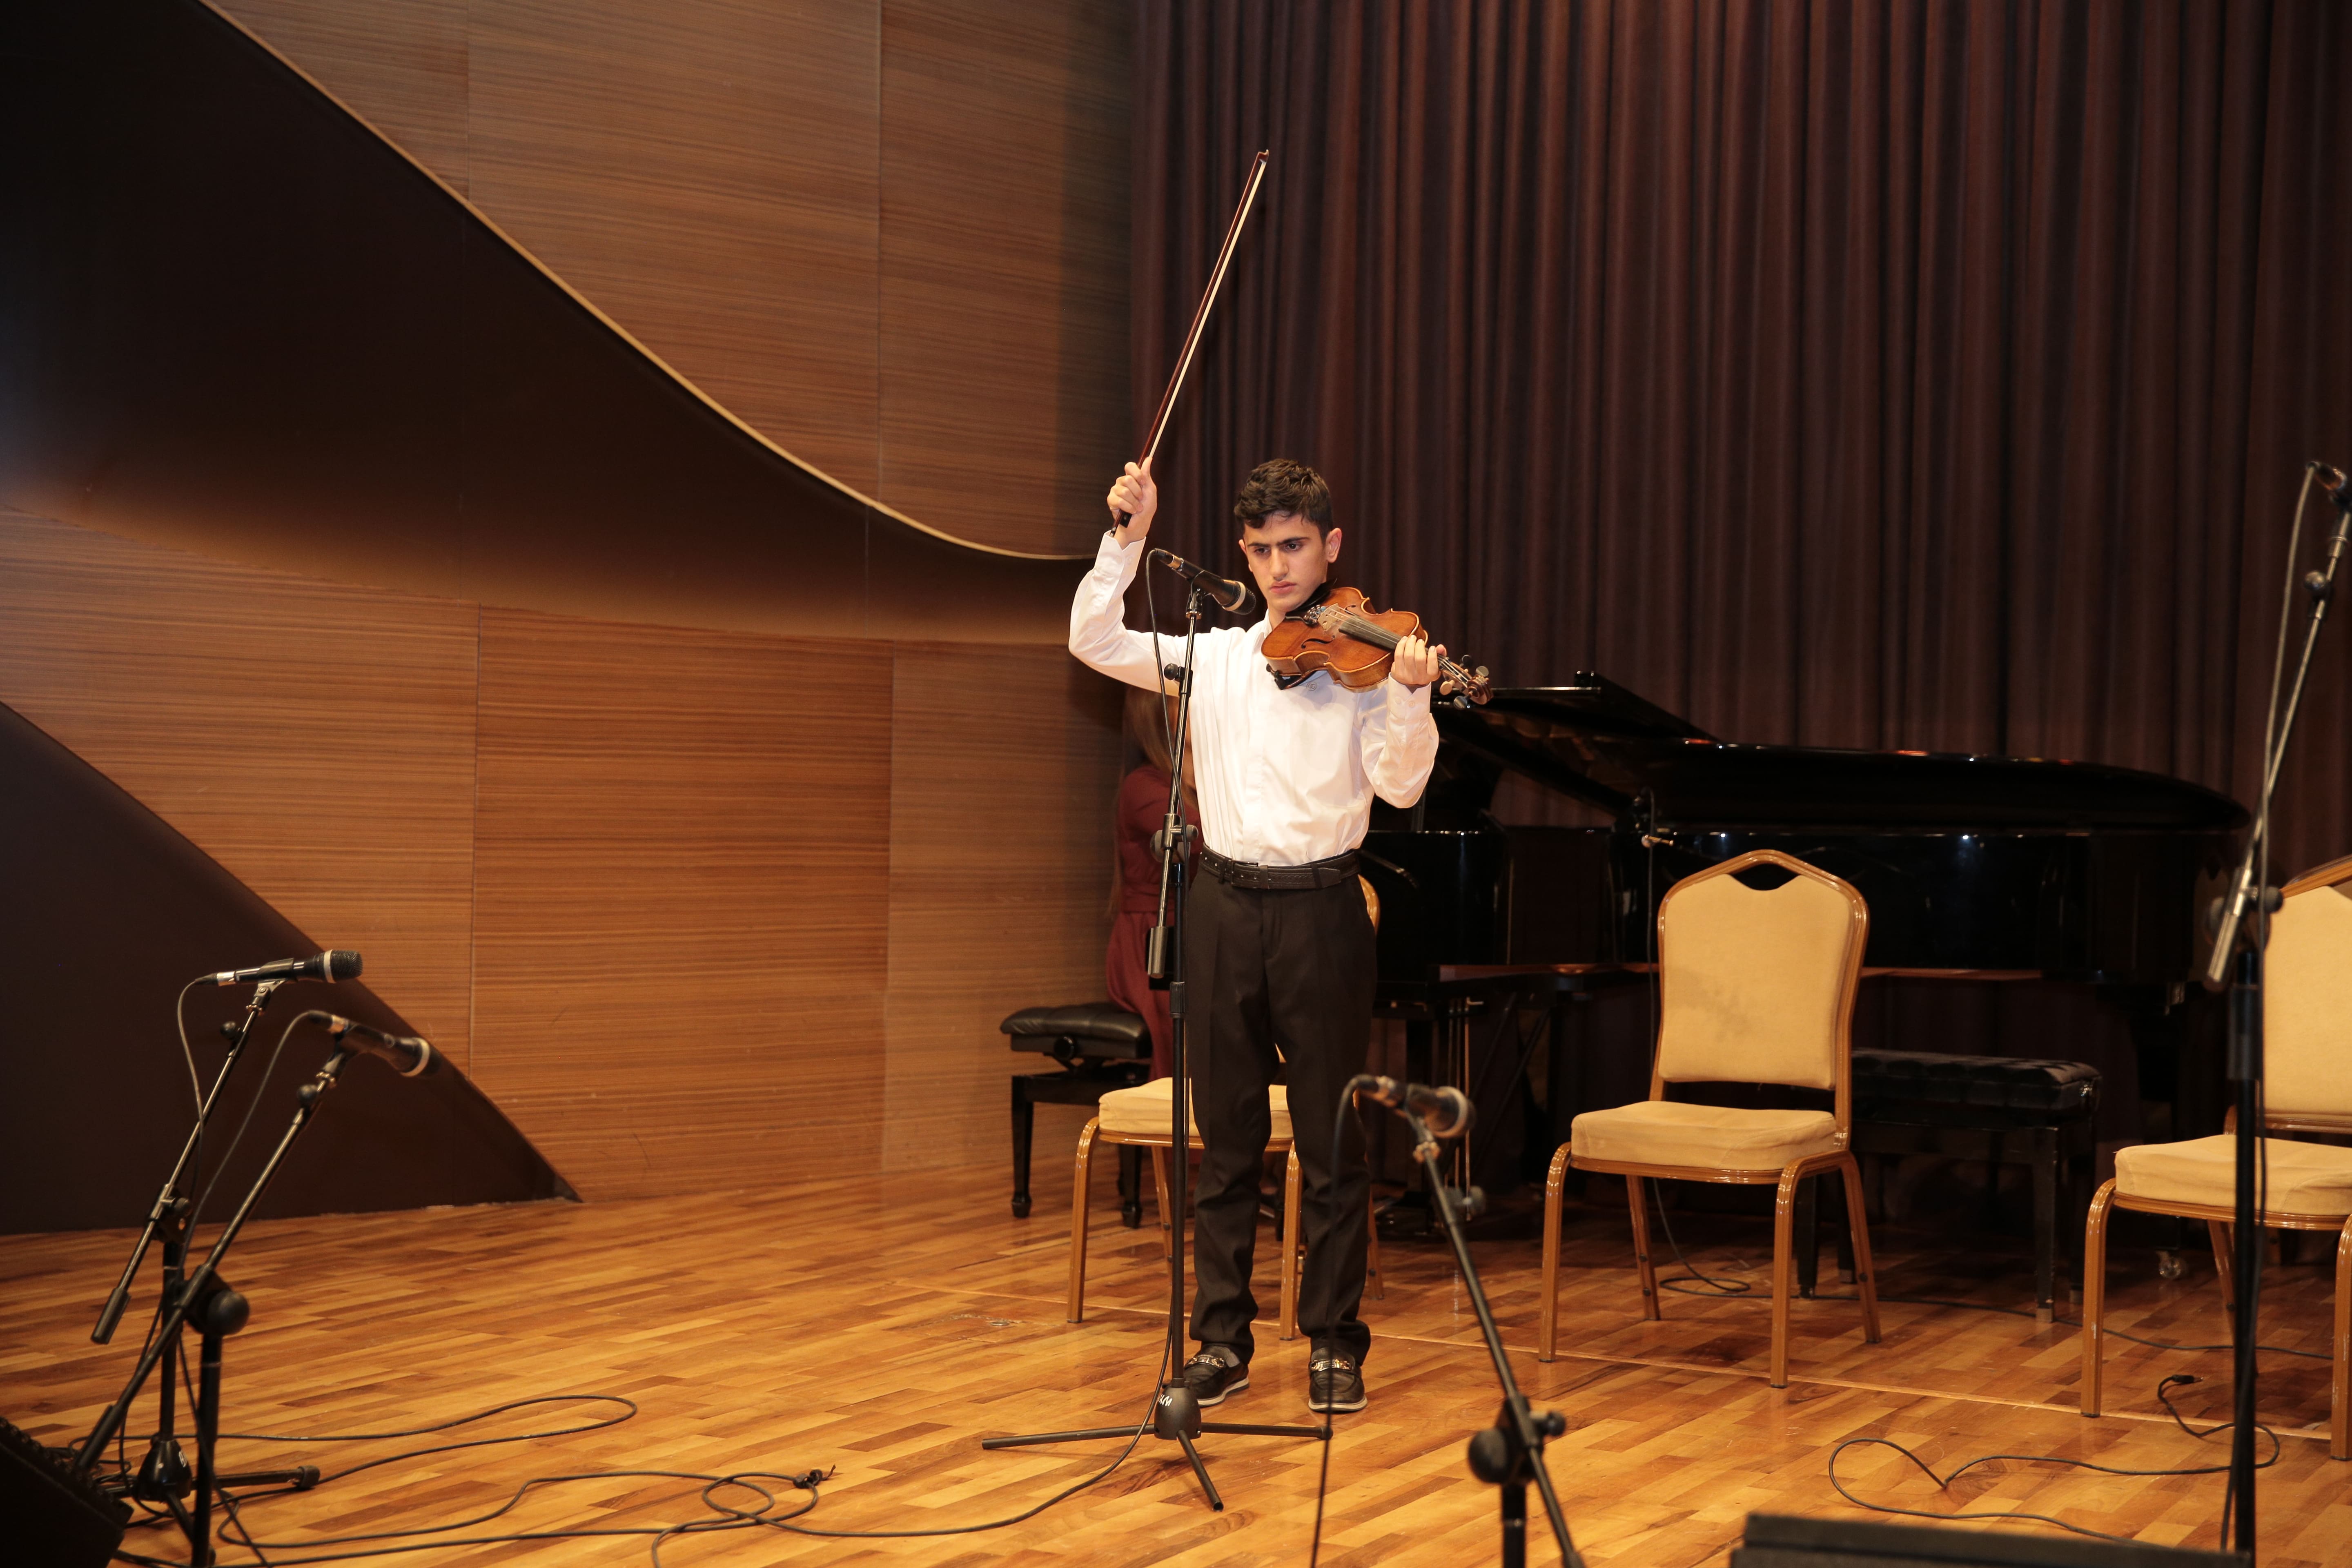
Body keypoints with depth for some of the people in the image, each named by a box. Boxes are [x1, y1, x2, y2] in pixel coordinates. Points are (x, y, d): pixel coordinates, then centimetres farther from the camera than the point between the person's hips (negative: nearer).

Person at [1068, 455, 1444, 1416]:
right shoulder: (1213, 655, 10)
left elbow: (1399, 784, -11)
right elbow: (1093, 642, 5)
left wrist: (1409, 696, -28)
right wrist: (1126, 540, -3)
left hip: (1320, 910, -3)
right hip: (1224, 905, 3)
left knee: (1332, 1146, 3)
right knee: (1227, 1140, 9)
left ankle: (1334, 1343, 13)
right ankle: (1222, 1338, 17)